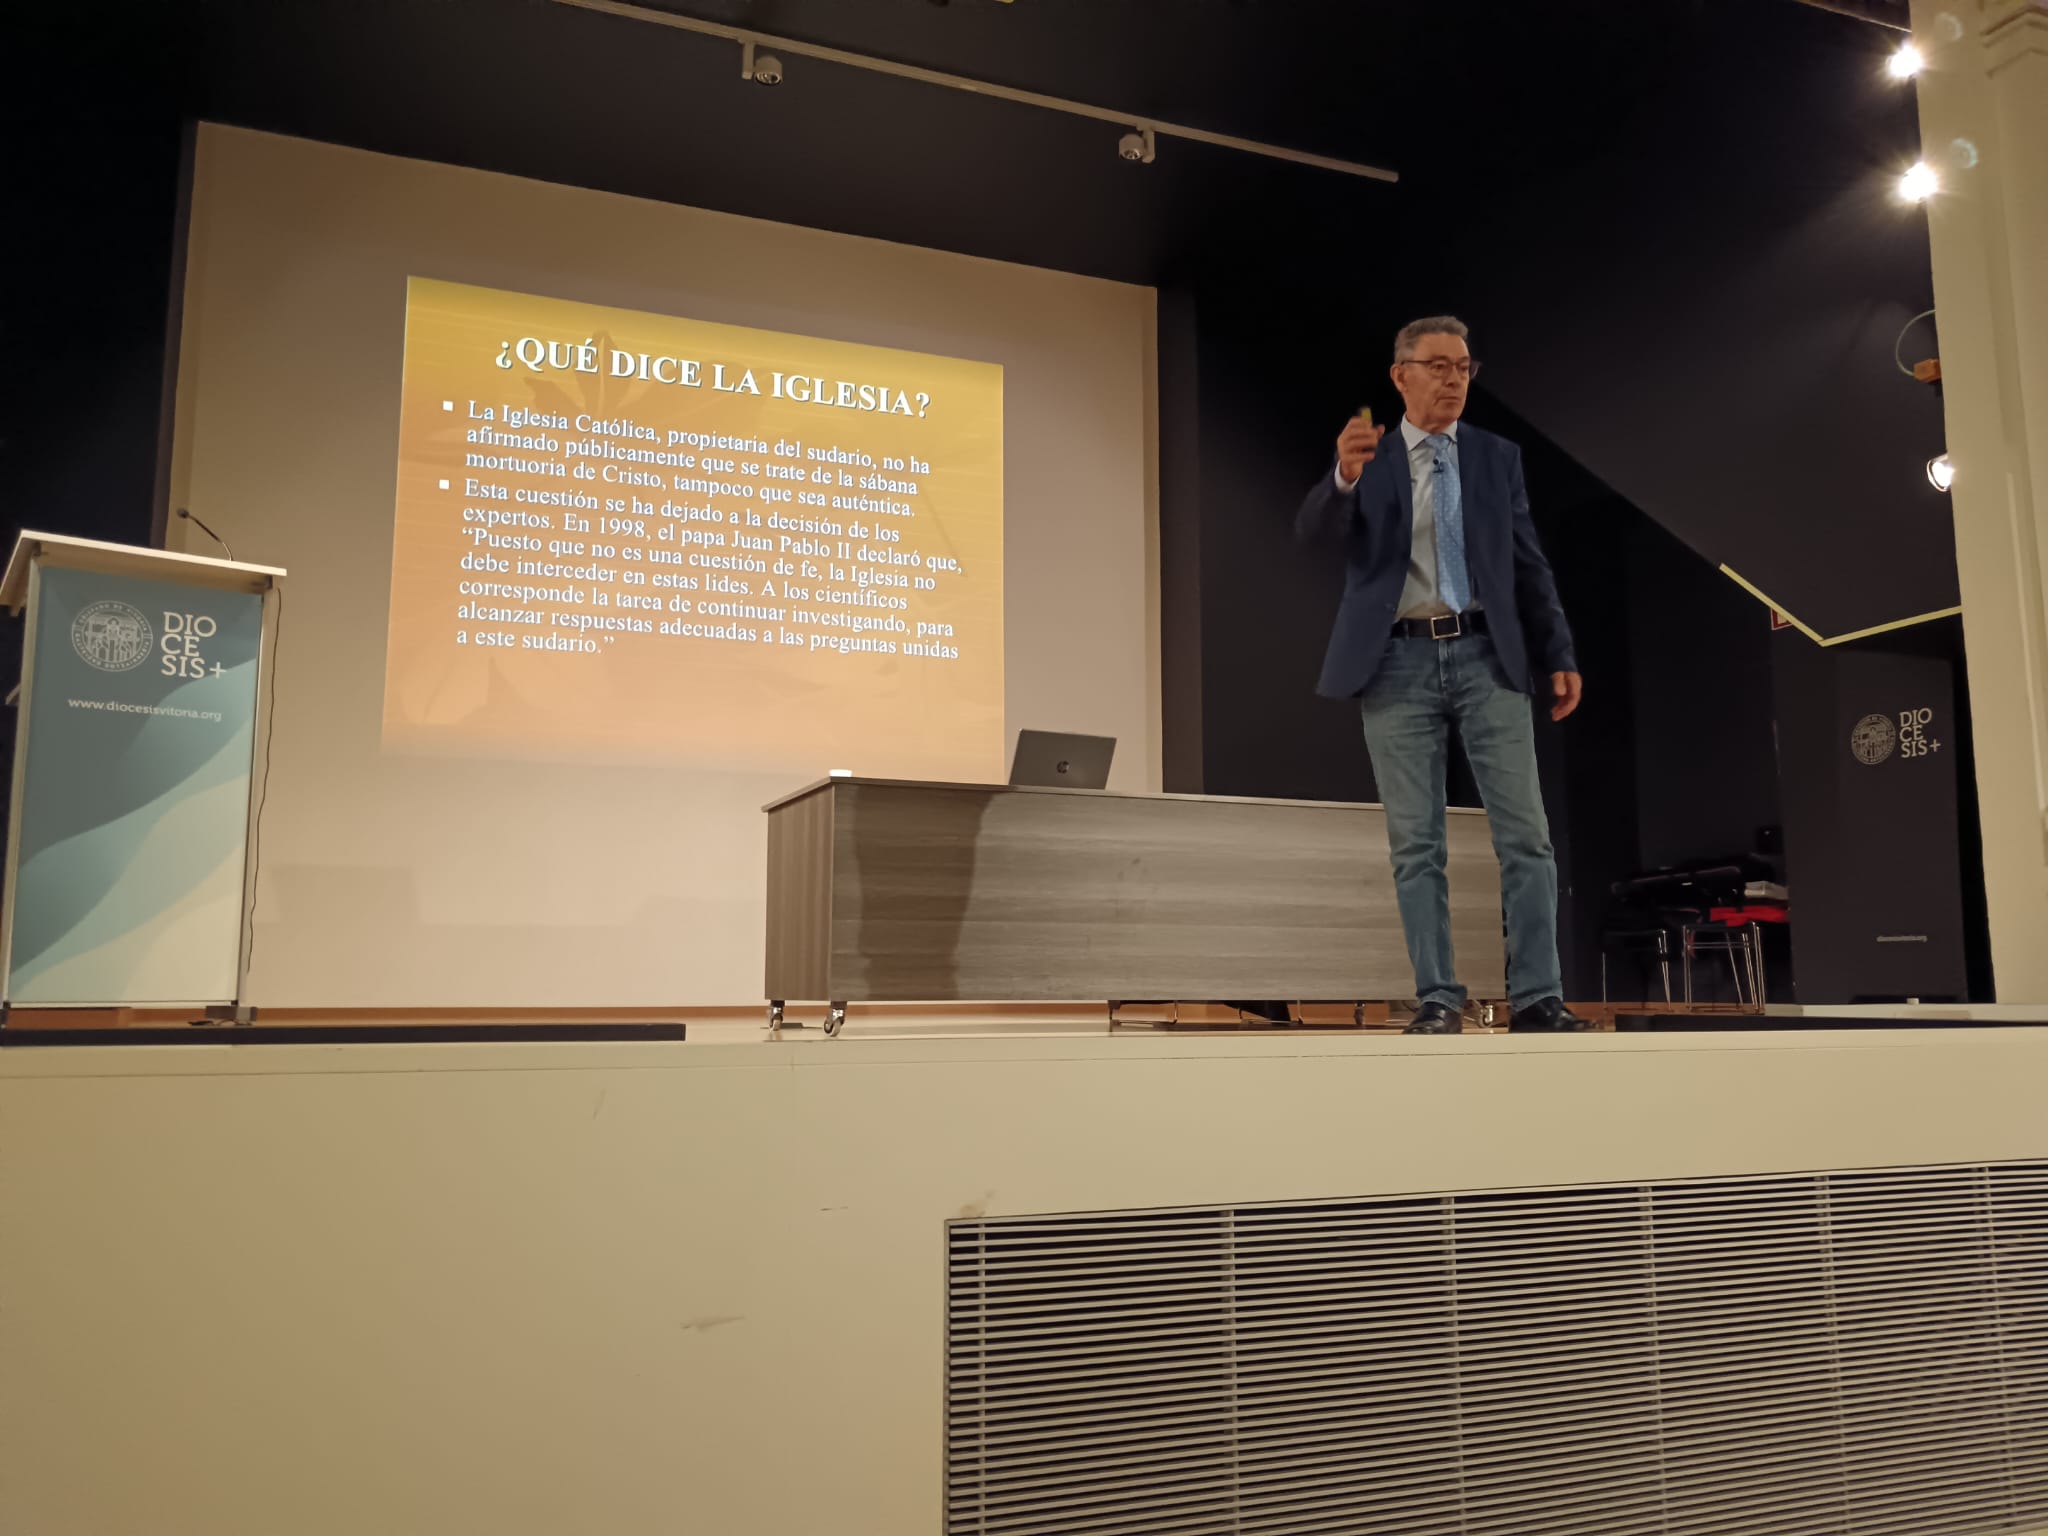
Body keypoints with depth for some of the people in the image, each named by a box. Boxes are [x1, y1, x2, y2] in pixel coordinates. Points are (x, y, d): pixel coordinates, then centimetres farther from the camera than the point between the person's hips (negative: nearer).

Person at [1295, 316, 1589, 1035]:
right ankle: (1437, 998, 7)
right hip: (1398, 663, -1)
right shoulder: (1366, 456, 8)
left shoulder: (1498, 456, 13)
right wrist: (1344, 476, -30)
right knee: (1416, 842, 1)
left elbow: (1529, 564, 12)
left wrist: (1558, 657, 5)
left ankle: (1537, 996, 3)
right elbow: (1313, 529, -9)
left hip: (1486, 657, 2)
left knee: (1526, 834, -3)